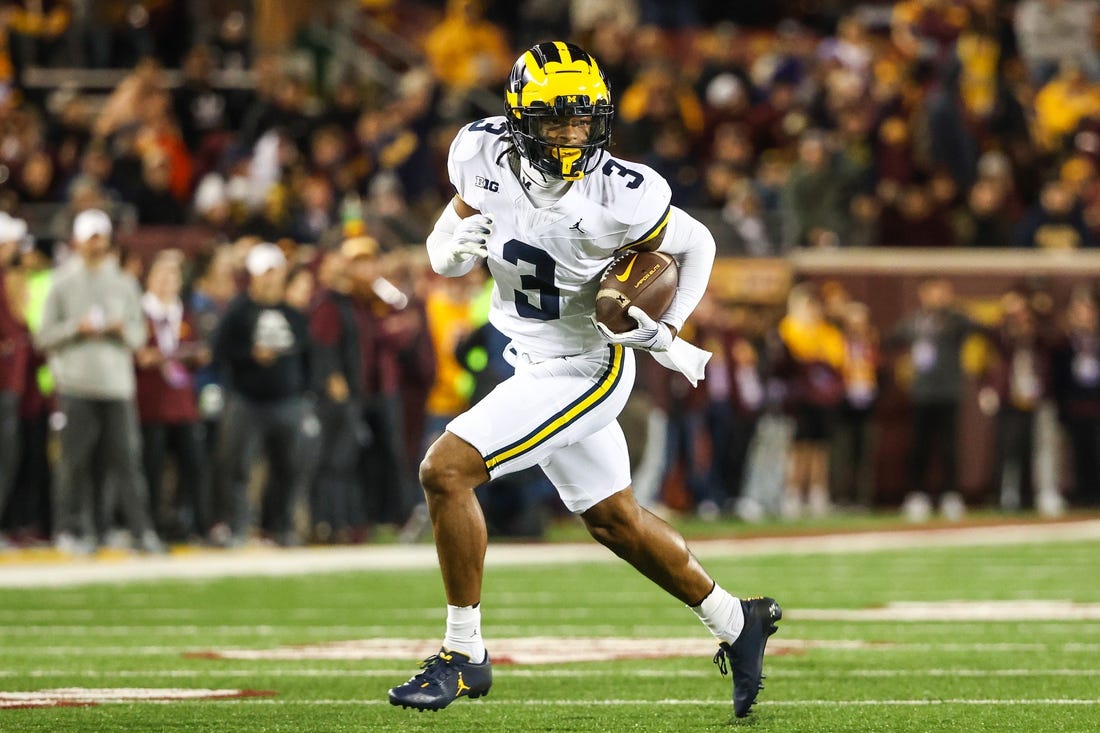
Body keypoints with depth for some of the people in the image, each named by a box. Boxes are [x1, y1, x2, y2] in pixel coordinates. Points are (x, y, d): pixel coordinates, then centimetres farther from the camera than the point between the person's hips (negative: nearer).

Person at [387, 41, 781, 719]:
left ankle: (464, 655, -5)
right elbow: (444, 258, 2)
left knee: (446, 470, -17)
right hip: (535, 361, 7)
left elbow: (696, 245, -5)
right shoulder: (484, 155, -11)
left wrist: (667, 334, -13)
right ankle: (736, 623, 40)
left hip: (586, 369, -7)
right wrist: (454, 247, -20)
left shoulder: (618, 197, -24)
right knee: (614, 521, 20)